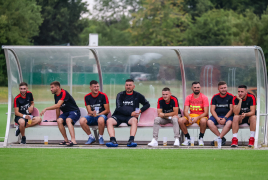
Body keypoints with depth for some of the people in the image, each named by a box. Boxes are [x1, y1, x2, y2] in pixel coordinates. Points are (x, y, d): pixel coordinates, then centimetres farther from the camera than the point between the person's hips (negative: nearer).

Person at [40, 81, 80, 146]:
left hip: (74, 112, -7)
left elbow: (58, 105, -27)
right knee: (59, 121, -23)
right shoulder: (56, 95, 10)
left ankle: (73, 140, -48)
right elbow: (57, 108, 21)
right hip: (65, 113, 7)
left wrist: (46, 109, -24)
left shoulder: (64, 93, -18)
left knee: (68, 120, -37)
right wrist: (57, 118, 18)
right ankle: (66, 140, -16)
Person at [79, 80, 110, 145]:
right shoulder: (87, 97, 6)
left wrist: (97, 114, -15)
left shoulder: (103, 96, -2)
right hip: (92, 117, 3)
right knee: (82, 120, -29)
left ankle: (101, 137, -15)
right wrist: (92, 113, -23)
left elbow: (107, 110, -2)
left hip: (101, 115, -3)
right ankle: (91, 137, -7)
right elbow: (89, 110, 2)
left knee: (101, 120, -41)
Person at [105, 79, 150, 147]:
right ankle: (113, 140, -43)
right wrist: (131, 113, -12)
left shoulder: (137, 95, 15)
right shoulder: (120, 95, 12)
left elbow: (147, 104, 23)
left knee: (134, 120, -37)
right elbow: (119, 108, 0)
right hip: (119, 115, 1)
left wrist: (140, 110, 2)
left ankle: (131, 141, -48)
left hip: (130, 117, -1)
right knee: (109, 121, -30)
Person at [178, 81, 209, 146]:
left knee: (203, 121, -40)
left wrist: (197, 118, -28)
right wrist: (189, 117, -25)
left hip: (201, 116, -3)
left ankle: (201, 138, -17)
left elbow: (206, 112, -11)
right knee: (180, 120, -26)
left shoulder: (204, 98, -6)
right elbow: (185, 111, -3)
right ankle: (187, 138, -7)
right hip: (191, 116, 3)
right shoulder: (188, 97, 3)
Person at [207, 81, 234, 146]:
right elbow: (212, 109, 4)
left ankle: (218, 138, -28)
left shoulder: (230, 96, 2)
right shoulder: (215, 97, 9)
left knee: (229, 123, -37)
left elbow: (231, 109, -3)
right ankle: (222, 138, -22)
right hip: (217, 116, 2)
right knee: (209, 122, -28)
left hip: (227, 116, -2)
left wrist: (225, 118, -16)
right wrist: (217, 118, -13)